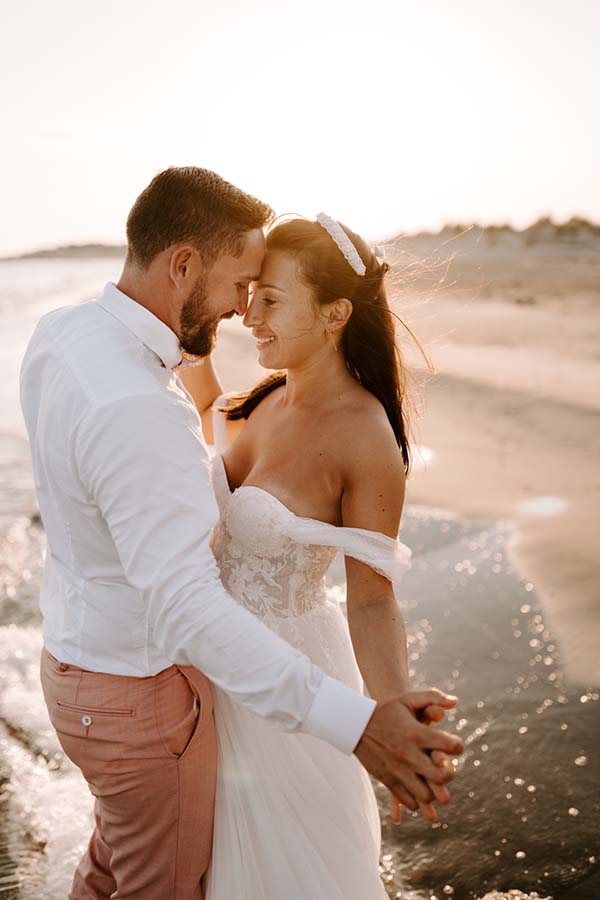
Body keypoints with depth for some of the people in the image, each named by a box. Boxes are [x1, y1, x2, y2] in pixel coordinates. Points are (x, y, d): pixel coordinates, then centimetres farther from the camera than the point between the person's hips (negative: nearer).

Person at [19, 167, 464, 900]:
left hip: (75, 651, 9)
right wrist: (352, 721, -43)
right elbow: (188, 610, -40)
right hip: (139, 696, -8)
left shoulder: (58, 332, -5)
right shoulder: (135, 409, -35)